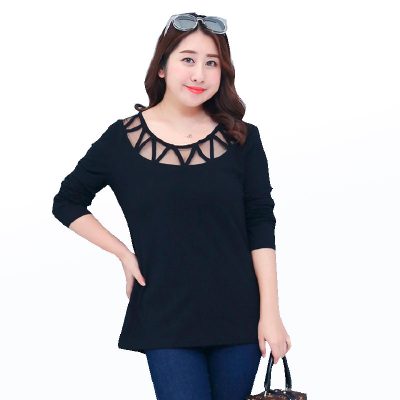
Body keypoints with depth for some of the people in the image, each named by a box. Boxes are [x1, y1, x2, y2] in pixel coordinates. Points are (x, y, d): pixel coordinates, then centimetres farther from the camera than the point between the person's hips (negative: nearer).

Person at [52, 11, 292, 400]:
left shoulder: (241, 138, 0)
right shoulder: (122, 139, -2)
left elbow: (260, 228, 0)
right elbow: (67, 203, 10)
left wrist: (270, 313, -5)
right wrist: (124, 253, 0)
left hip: (238, 317, 2)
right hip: (166, 322, -1)